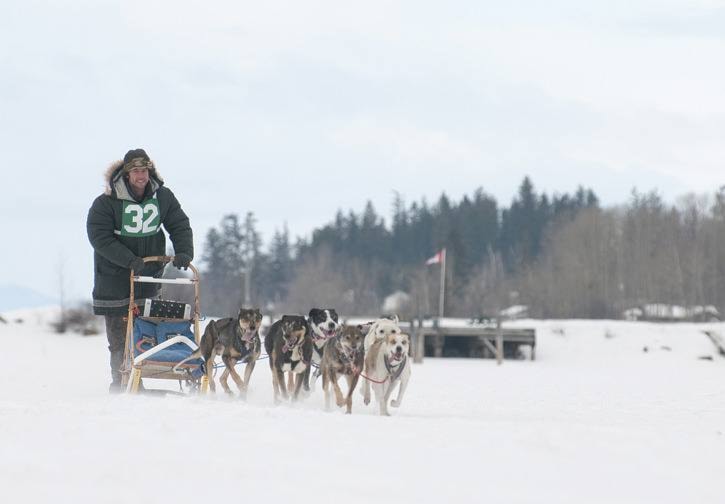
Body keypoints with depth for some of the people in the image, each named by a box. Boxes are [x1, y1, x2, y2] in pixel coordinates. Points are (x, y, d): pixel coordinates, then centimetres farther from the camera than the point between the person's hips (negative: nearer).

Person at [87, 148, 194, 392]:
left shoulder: (162, 196, 2)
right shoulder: (107, 202, -12)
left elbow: (180, 225, 8)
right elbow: (100, 237, -17)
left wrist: (184, 251, -12)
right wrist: (130, 260, -24)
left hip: (149, 275, 4)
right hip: (115, 275, -4)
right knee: (119, 336, -5)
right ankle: (120, 384, 1)